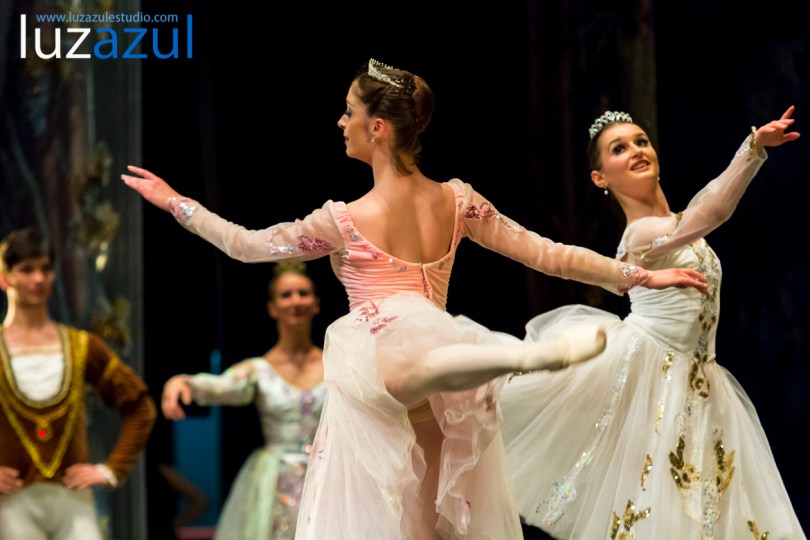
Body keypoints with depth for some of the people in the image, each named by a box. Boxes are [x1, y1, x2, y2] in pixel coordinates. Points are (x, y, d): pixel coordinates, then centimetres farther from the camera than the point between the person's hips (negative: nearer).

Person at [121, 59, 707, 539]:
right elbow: (545, 254, 4)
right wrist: (641, 276, 11)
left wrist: (174, 202, 14)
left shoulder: (345, 221, -8)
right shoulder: (456, 201, 4)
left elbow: (247, 245, 3)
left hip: (377, 369, -6)